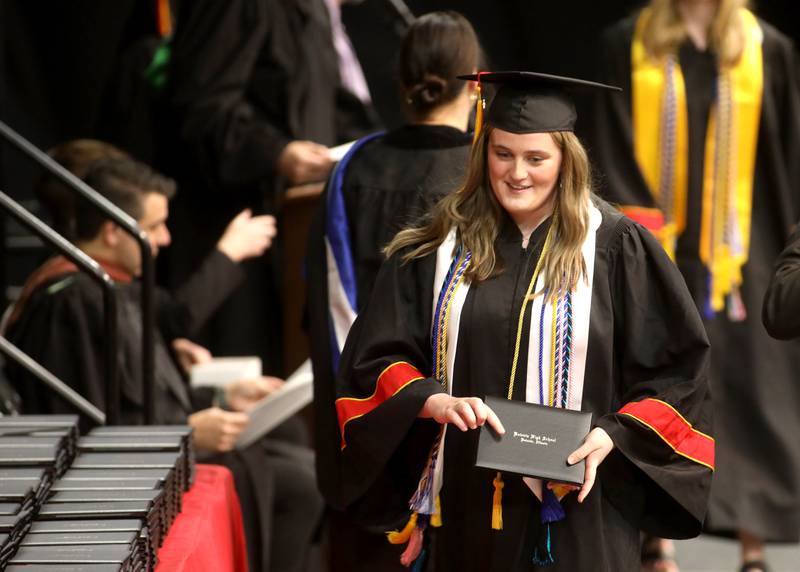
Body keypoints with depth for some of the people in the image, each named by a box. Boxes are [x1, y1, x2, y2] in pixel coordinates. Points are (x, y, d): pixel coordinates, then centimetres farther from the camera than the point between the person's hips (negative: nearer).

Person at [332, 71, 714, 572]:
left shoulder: (615, 248, -3)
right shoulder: (441, 246, 5)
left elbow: (676, 368, -2)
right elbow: (376, 359, 3)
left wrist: (613, 435, -16)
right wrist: (436, 401, -16)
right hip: (466, 510, 3)